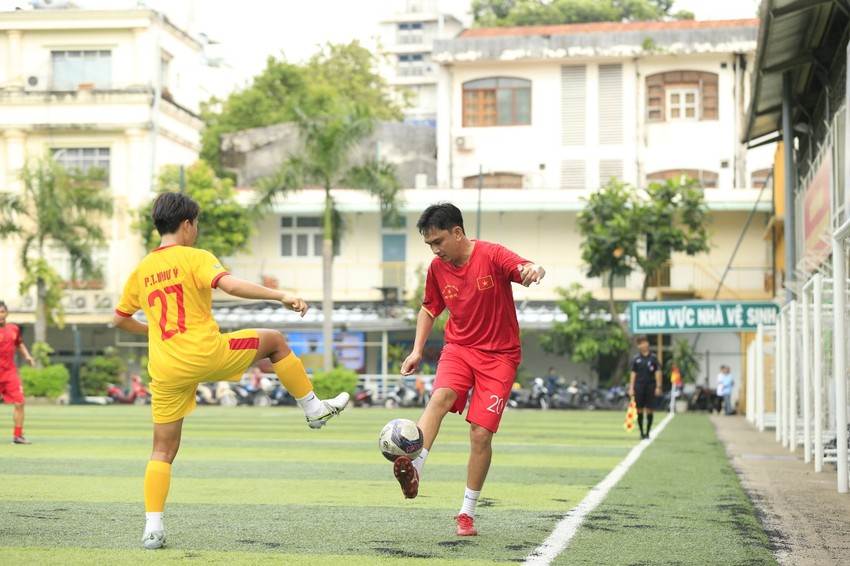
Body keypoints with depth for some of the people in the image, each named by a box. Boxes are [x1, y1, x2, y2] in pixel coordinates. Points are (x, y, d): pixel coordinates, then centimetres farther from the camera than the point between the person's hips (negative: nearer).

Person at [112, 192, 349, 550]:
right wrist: (280, 296, -21)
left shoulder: (141, 271, 14)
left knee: (163, 451, 11)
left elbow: (119, 319, 24)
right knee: (274, 340, 18)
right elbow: (229, 285, -21)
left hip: (166, 372, 5)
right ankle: (314, 409, 23)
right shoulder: (194, 258, -3)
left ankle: (152, 527, 0)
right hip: (206, 354, -5)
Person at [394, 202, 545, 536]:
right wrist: (417, 350, 8)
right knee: (441, 396, -29)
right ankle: (412, 467, -46)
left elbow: (527, 269, -31)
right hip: (459, 348, 3)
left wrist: (533, 270, -55)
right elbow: (430, 308, 17)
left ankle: (467, 512, 8)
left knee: (481, 434, -7)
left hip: (499, 355, -3)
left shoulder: (492, 255, -14)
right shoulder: (437, 268, 1)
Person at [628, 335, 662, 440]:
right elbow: (633, 373, 6)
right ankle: (641, 433, 11)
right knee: (640, 410, 2)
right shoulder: (636, 358, 6)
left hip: (651, 385, -1)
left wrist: (658, 387, -4)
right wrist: (631, 388, 1)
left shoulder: (653, 358, 3)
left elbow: (657, 372, 3)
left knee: (650, 410, 0)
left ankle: (647, 433, 8)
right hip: (639, 385, 1)